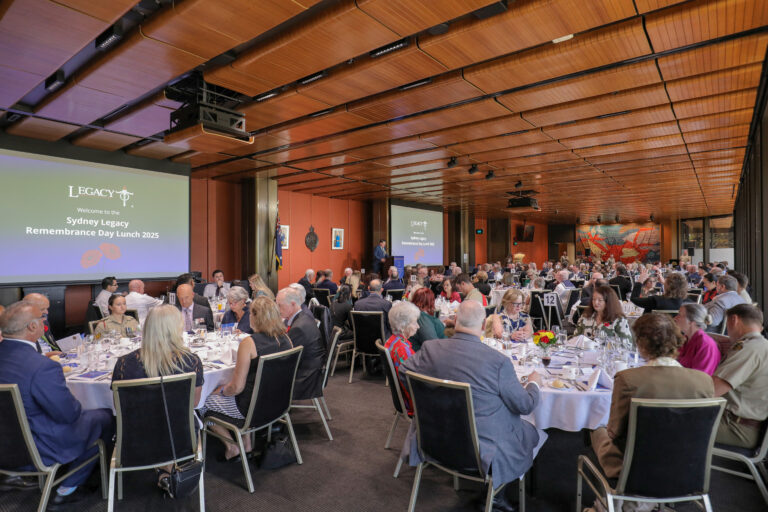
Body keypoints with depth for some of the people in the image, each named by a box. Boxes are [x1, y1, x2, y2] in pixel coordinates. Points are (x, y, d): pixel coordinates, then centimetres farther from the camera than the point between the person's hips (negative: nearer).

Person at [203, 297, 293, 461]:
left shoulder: (249, 342, -23)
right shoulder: (285, 339, -5)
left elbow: (237, 387, -19)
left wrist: (222, 390, 3)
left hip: (251, 407, -7)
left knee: (205, 401, 16)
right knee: (222, 391, 29)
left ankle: (232, 447, 21)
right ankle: (246, 443, 28)